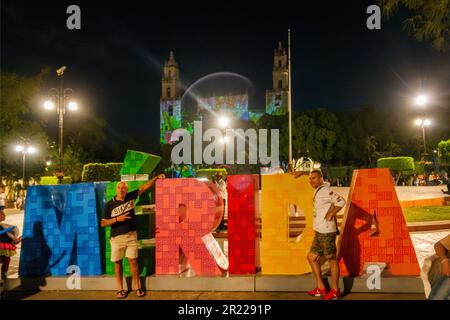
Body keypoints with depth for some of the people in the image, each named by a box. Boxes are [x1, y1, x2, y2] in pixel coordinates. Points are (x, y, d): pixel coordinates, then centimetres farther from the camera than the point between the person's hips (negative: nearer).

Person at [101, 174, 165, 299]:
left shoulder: (130, 197, 3)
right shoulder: (110, 204, -3)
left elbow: (144, 187, 2)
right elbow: (103, 223, -3)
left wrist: (156, 178, -4)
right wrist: (117, 219, -16)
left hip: (131, 236, 1)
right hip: (116, 238, -1)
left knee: (133, 261, 3)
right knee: (118, 262, 6)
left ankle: (137, 287, 12)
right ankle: (120, 289, 18)